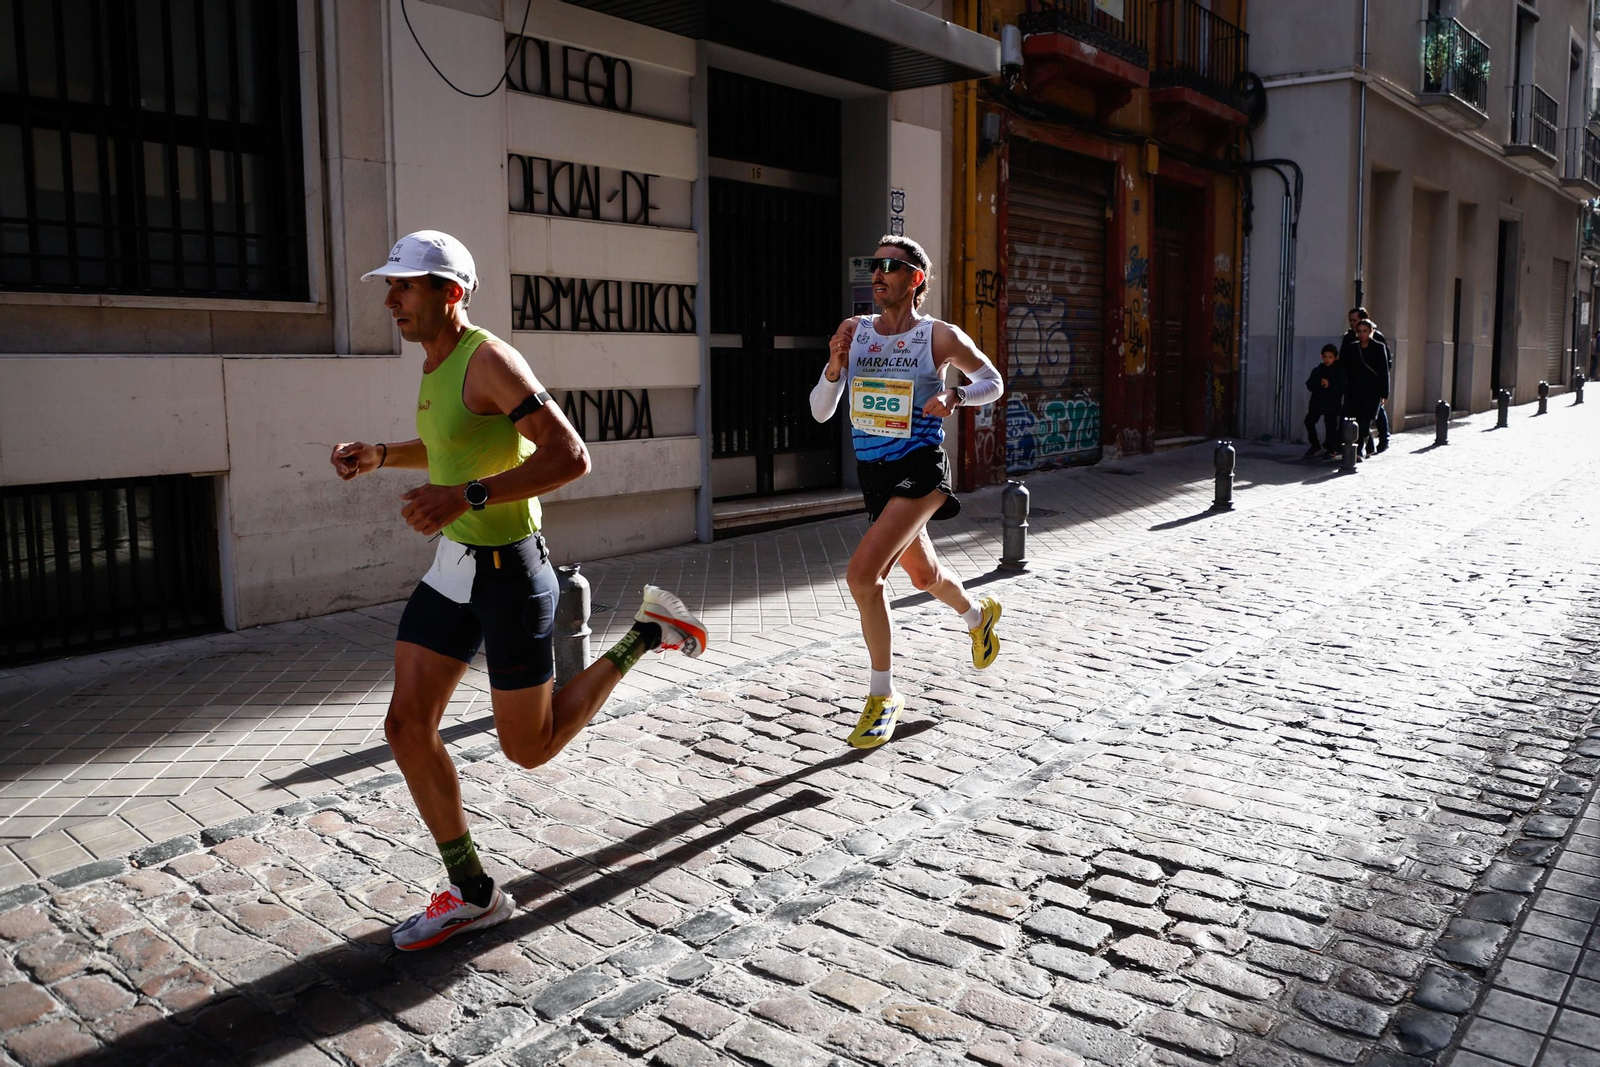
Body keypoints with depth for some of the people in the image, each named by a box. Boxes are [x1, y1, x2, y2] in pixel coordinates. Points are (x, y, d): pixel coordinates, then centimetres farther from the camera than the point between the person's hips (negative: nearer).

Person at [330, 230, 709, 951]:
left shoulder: (489, 358, -18)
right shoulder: (436, 364, 10)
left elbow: (570, 457, -26)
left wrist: (465, 497, -33)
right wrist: (378, 455, 14)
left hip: (508, 572, -9)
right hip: (453, 566, 9)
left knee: (528, 749, 3)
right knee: (407, 726, 3)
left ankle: (645, 634, 19)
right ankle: (473, 894, 16)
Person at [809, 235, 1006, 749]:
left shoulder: (941, 336, -8)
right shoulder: (852, 331, 3)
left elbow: (992, 383, 7)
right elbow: (820, 412, 3)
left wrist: (955, 396, -13)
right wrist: (834, 368, -16)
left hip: (920, 471, -6)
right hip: (873, 474, 6)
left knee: (862, 575, -21)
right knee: (924, 576, 24)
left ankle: (883, 695, -5)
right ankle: (978, 614, 57)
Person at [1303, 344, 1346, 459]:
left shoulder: (1339, 372, -2)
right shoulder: (1317, 370, 7)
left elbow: (1343, 388, -9)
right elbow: (1309, 385, 1)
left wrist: (1330, 386, -21)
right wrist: (1319, 384, -18)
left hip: (1332, 404, -3)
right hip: (1317, 402, 3)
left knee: (1330, 426, 0)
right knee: (1309, 420, -7)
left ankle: (1331, 448, 18)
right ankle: (1314, 445, 10)